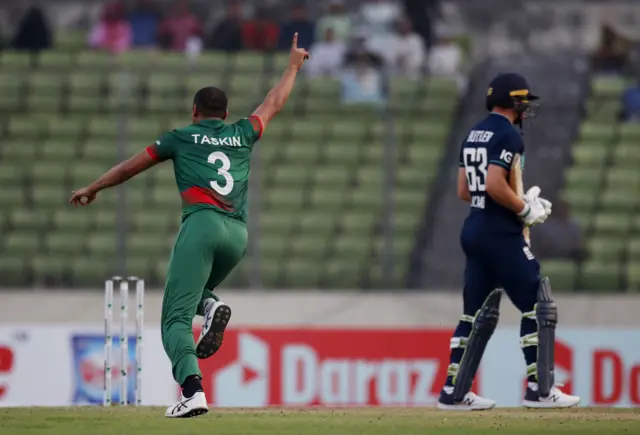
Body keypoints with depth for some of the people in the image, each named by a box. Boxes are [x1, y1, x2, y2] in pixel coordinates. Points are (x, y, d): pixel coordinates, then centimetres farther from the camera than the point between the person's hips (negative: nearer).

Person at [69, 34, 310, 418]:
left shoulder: (181, 137, 16)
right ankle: (212, 306, -7)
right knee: (192, 293, 29)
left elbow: (129, 168, 21)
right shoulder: (242, 135, 22)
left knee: (176, 318, -10)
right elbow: (274, 104, 38)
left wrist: (92, 189, 35)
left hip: (202, 224, -4)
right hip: (238, 234, 4)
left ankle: (193, 390, -32)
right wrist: (294, 65, 54)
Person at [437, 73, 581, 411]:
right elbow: (494, 184, -24)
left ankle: (454, 392, 10)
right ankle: (539, 389, -6)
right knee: (538, 306, -4)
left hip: (473, 231, 9)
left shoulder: (474, 134, 16)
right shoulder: (508, 135, -12)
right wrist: (526, 210, -11)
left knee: (478, 313, 12)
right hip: (501, 234, -9)